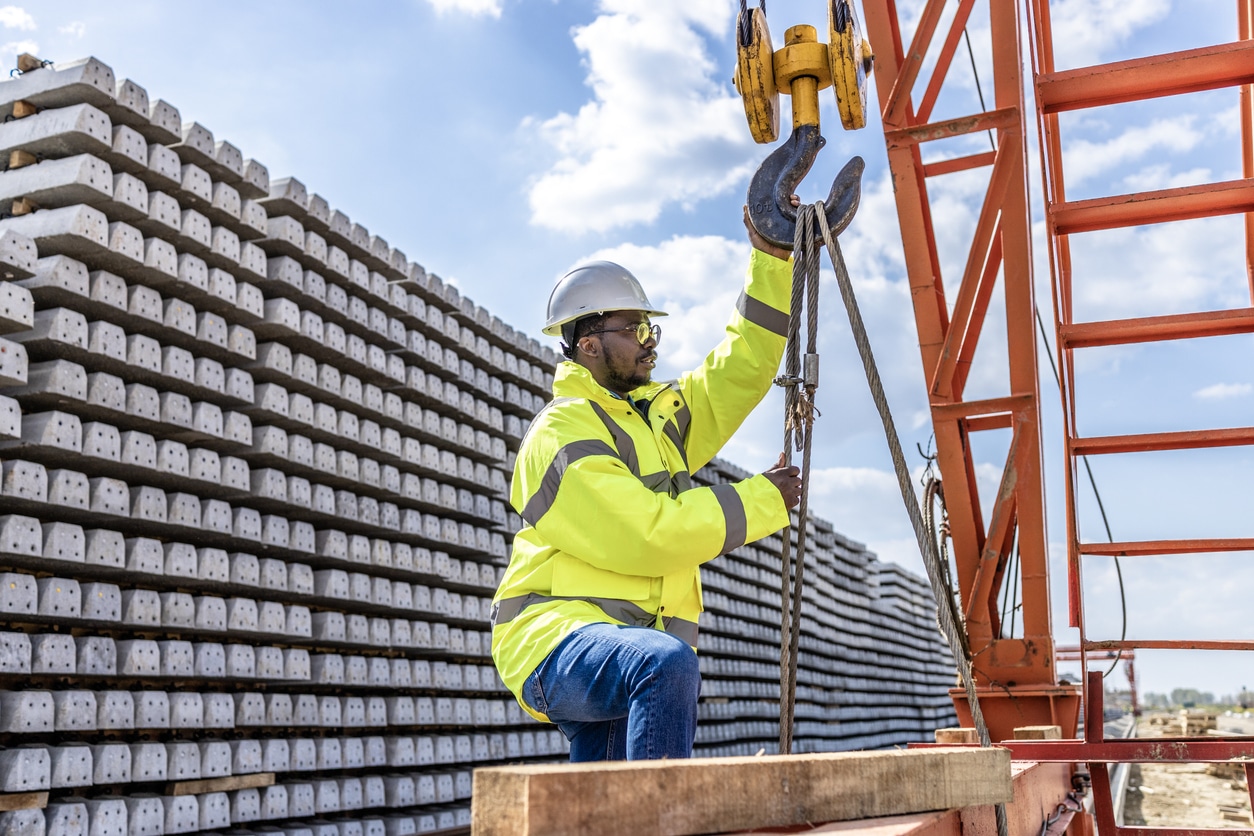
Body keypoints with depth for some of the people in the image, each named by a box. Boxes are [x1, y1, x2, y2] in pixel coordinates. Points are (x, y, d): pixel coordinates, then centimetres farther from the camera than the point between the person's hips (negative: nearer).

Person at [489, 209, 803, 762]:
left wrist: (772, 257, 11)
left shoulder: (658, 414, 17)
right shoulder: (562, 432, -11)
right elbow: (645, 537, -20)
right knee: (669, 663, -35)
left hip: (620, 653, 9)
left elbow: (740, 371, 18)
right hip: (556, 642, -9)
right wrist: (760, 502, -12)